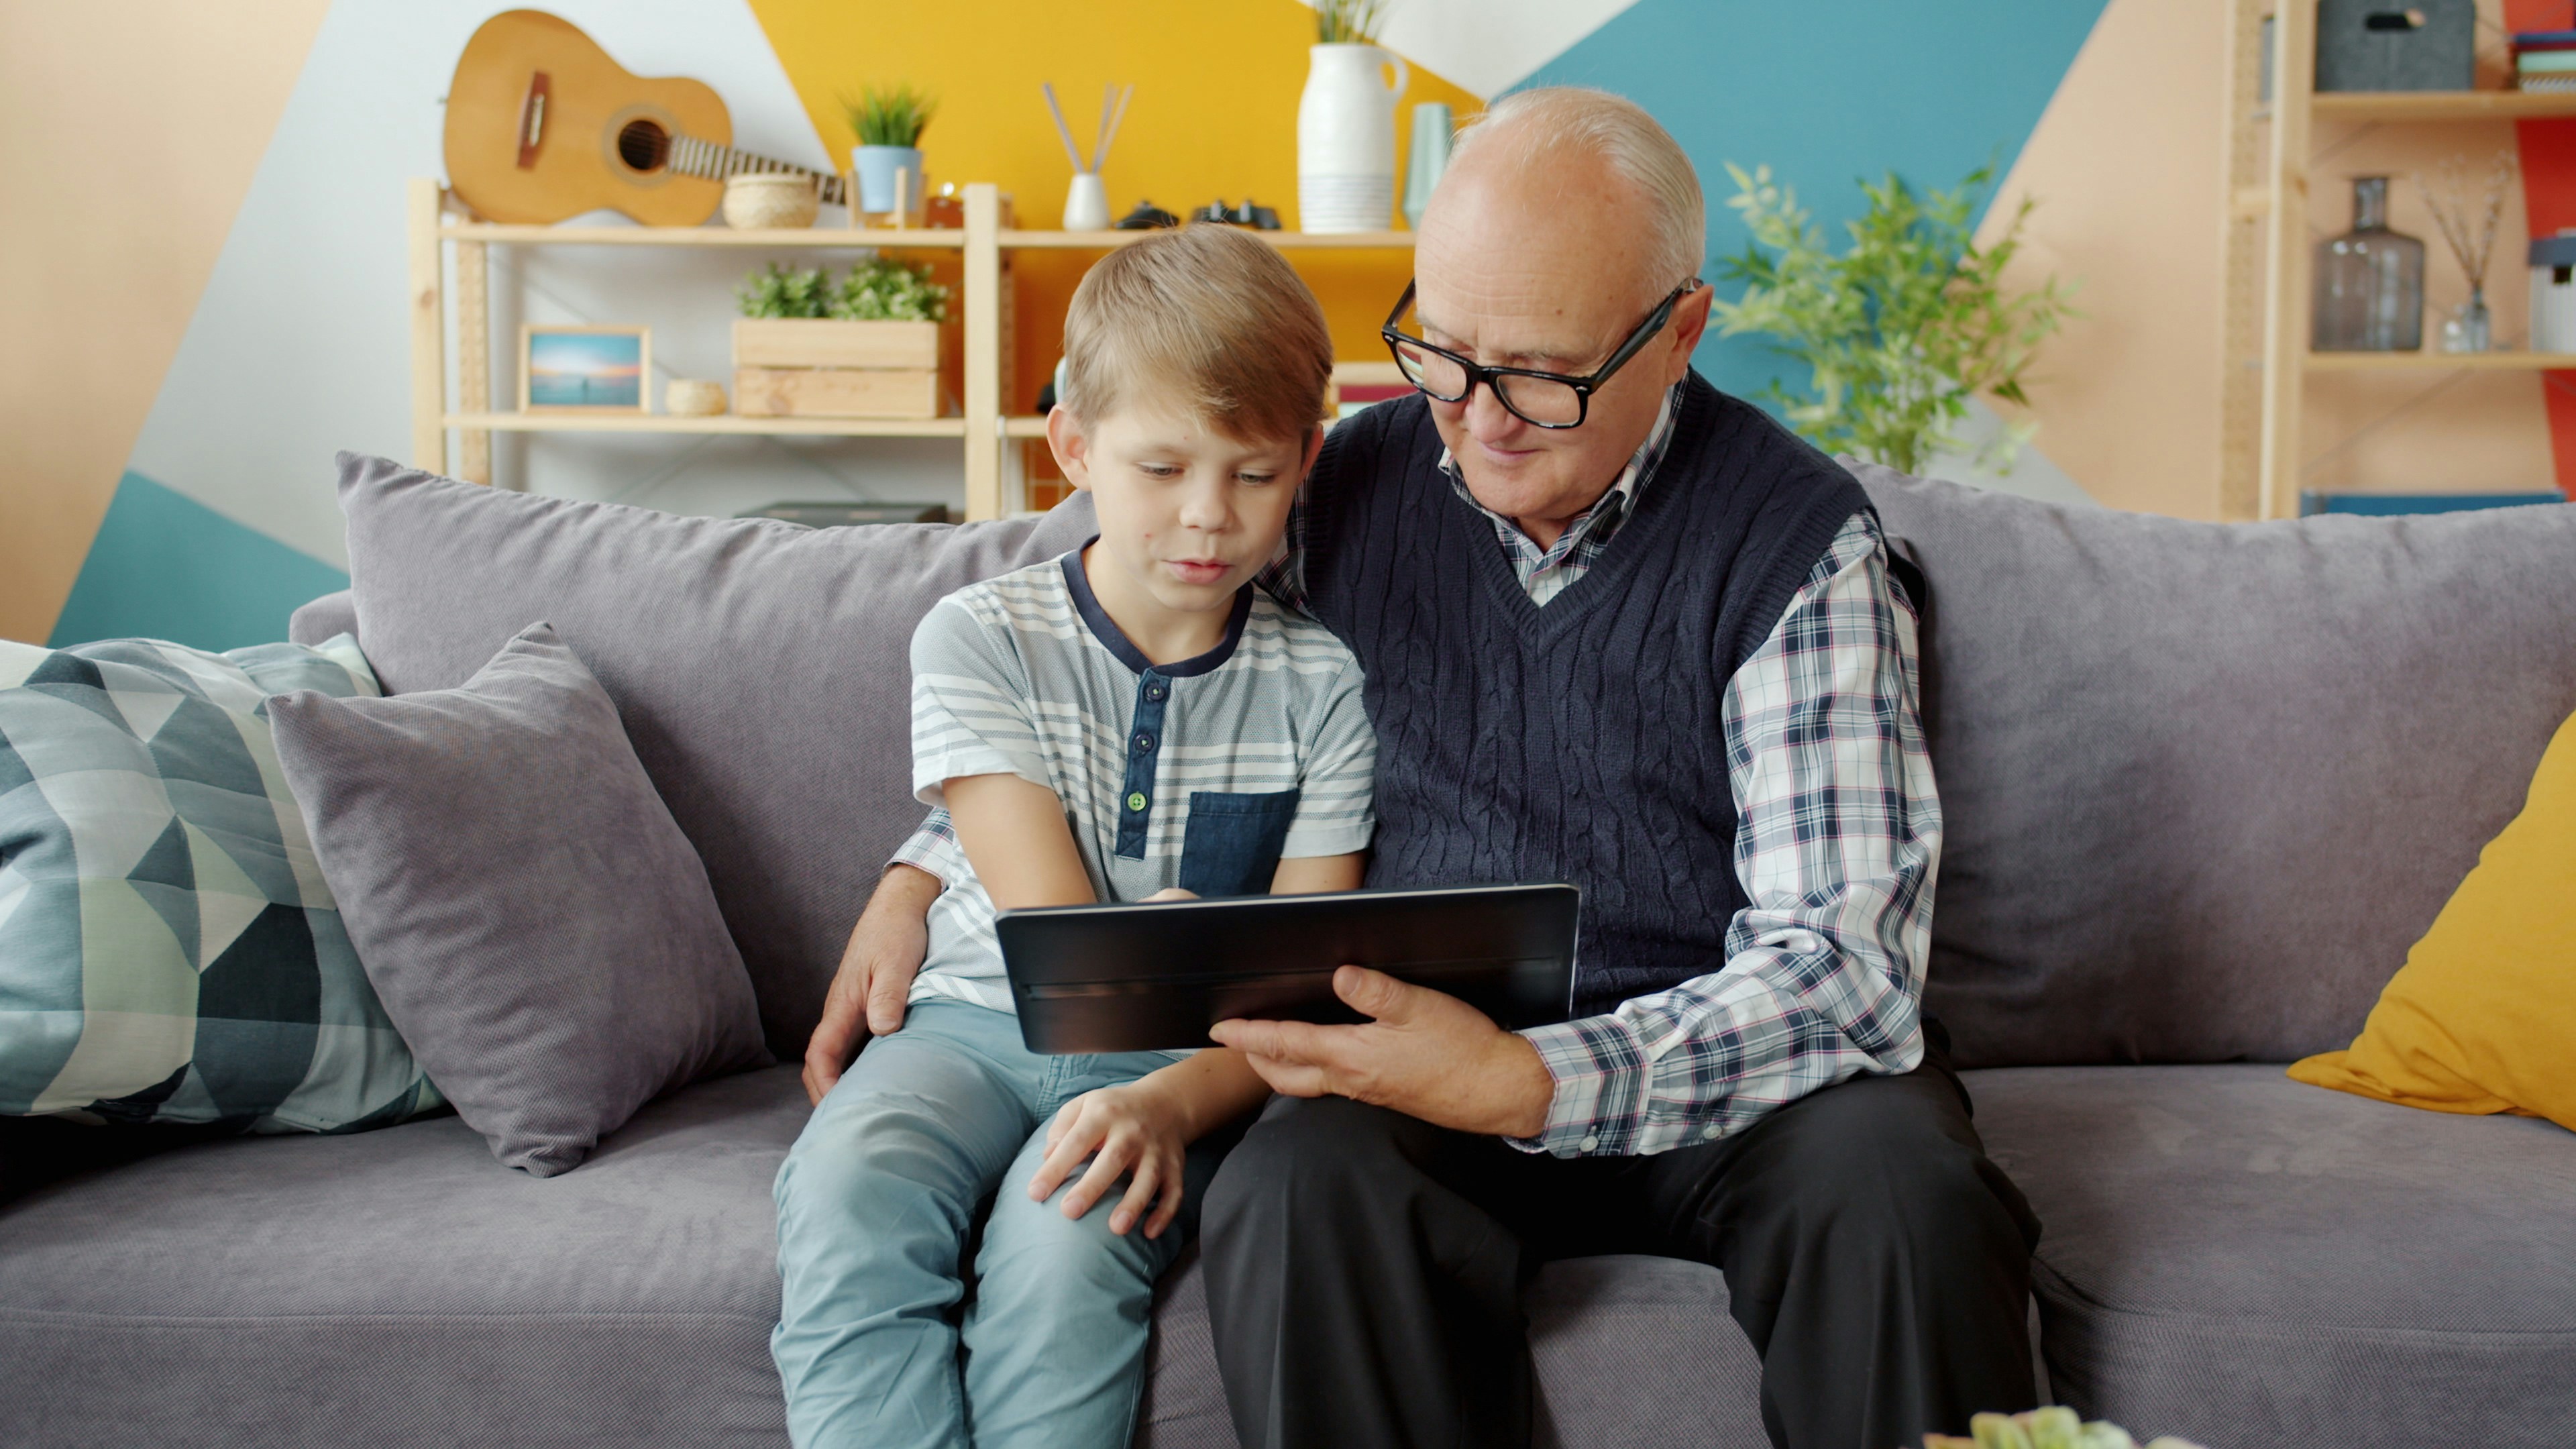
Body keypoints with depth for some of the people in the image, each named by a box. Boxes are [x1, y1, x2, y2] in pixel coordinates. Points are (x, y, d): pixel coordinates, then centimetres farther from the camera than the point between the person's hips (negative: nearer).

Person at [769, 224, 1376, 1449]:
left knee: (1066, 1232, -32)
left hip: (1184, 1054, 0)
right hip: (979, 1020, 1)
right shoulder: (979, 639, -1)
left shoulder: (1318, 688, 0)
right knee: (845, 1197, -31)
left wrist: (1173, 1102, -24)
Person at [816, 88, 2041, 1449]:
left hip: (1730, 1064, -2)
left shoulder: (1799, 544, -9)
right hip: (1423, 1059, 2)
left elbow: (1841, 964, -16)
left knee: (1906, 1193, -34)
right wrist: (920, 878, 8)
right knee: (1299, 1185, -31)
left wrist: (1526, 1083, -29)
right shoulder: (1352, 482, 4)